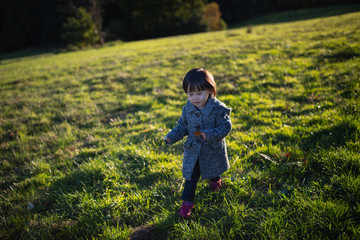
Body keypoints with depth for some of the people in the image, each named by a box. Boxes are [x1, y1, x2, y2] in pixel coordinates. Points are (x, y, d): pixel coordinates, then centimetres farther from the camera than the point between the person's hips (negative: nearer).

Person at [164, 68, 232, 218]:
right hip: (192, 151, 1)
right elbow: (182, 126, 0)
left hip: (213, 151, 0)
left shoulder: (218, 109, -22)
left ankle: (215, 180, 62)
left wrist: (209, 134, -36)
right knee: (191, 177, 6)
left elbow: (225, 127, -21)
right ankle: (187, 202, 22)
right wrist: (171, 137, -16)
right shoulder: (187, 109, -11)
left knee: (214, 171, 28)